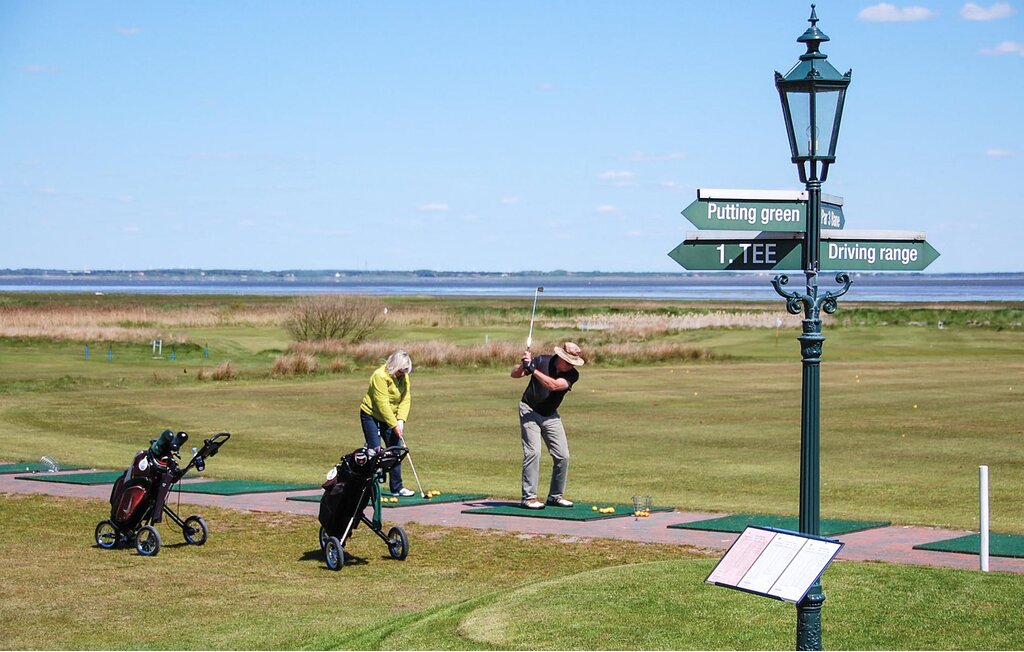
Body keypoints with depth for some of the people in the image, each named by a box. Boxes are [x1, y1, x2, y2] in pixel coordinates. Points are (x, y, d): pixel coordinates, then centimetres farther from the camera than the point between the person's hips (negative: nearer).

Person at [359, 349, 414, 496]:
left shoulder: (404, 377, -2)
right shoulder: (380, 376, -25)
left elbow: (406, 399, -4)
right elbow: (382, 404, -26)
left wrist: (401, 421, -17)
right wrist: (394, 425, -24)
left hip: (390, 417, 7)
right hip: (371, 415, -7)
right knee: (375, 450, -12)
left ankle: (397, 487, 11)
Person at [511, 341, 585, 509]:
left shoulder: (573, 375, -11)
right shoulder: (542, 361, -15)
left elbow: (553, 385, -28)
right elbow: (514, 374, -13)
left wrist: (533, 370, -34)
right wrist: (523, 365, -34)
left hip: (551, 416, 4)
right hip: (530, 411, -4)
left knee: (562, 456, 0)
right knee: (533, 452, -15)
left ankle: (555, 496, 14)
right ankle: (529, 497, -13)